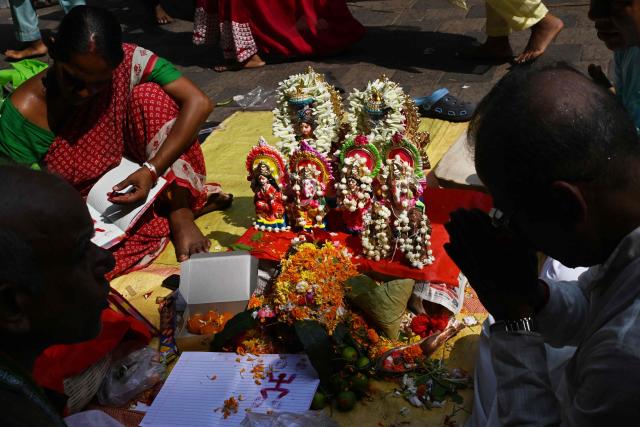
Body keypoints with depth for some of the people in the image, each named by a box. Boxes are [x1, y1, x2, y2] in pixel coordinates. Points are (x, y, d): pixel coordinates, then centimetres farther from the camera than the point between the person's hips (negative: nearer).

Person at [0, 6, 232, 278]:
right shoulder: (23, 113, -21)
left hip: (135, 181, 1)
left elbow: (198, 103, -25)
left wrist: (152, 170, -32)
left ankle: (180, 212, -11)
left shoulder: (129, 62, -19)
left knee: (149, 96, -21)